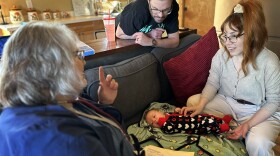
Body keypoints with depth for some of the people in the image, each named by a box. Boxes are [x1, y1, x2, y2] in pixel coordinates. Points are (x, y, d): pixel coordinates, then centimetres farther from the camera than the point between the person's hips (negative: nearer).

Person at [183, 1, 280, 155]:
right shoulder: (221, 54, -10)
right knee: (193, 101, -12)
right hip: (227, 102, 5)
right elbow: (212, 83, -6)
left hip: (260, 112, -4)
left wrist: (249, 123, -25)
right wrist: (201, 105, -26)